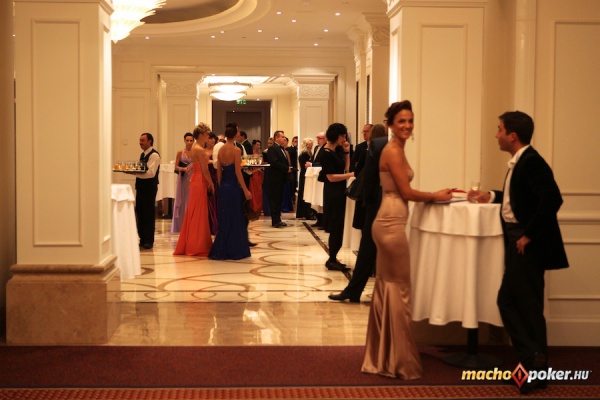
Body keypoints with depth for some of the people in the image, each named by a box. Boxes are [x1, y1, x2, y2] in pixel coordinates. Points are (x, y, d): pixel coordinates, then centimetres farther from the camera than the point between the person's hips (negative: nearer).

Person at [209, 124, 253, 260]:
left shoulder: (221, 150, 6)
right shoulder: (236, 150, -13)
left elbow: (219, 171, 9)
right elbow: (238, 172, -15)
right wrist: (245, 190, -12)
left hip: (223, 186, 7)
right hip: (233, 187, -6)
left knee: (224, 218, 13)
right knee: (235, 218, 2)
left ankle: (221, 251, 16)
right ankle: (233, 251, 6)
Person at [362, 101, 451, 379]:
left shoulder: (395, 150, 15)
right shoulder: (393, 151, -14)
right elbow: (407, 192, -15)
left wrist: (432, 196, 13)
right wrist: (436, 196, -3)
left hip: (388, 222, 10)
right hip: (392, 224, -10)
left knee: (386, 286, 14)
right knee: (399, 288, -3)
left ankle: (382, 355, 24)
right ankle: (399, 359, 6)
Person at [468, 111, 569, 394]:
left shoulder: (532, 162, -18)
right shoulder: (519, 162, 11)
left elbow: (552, 200, -26)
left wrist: (529, 235, -23)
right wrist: (491, 196, 20)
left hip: (528, 245, -10)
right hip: (515, 242, 10)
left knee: (528, 306, 0)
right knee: (508, 301, 14)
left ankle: (537, 368, 12)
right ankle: (531, 362, 23)